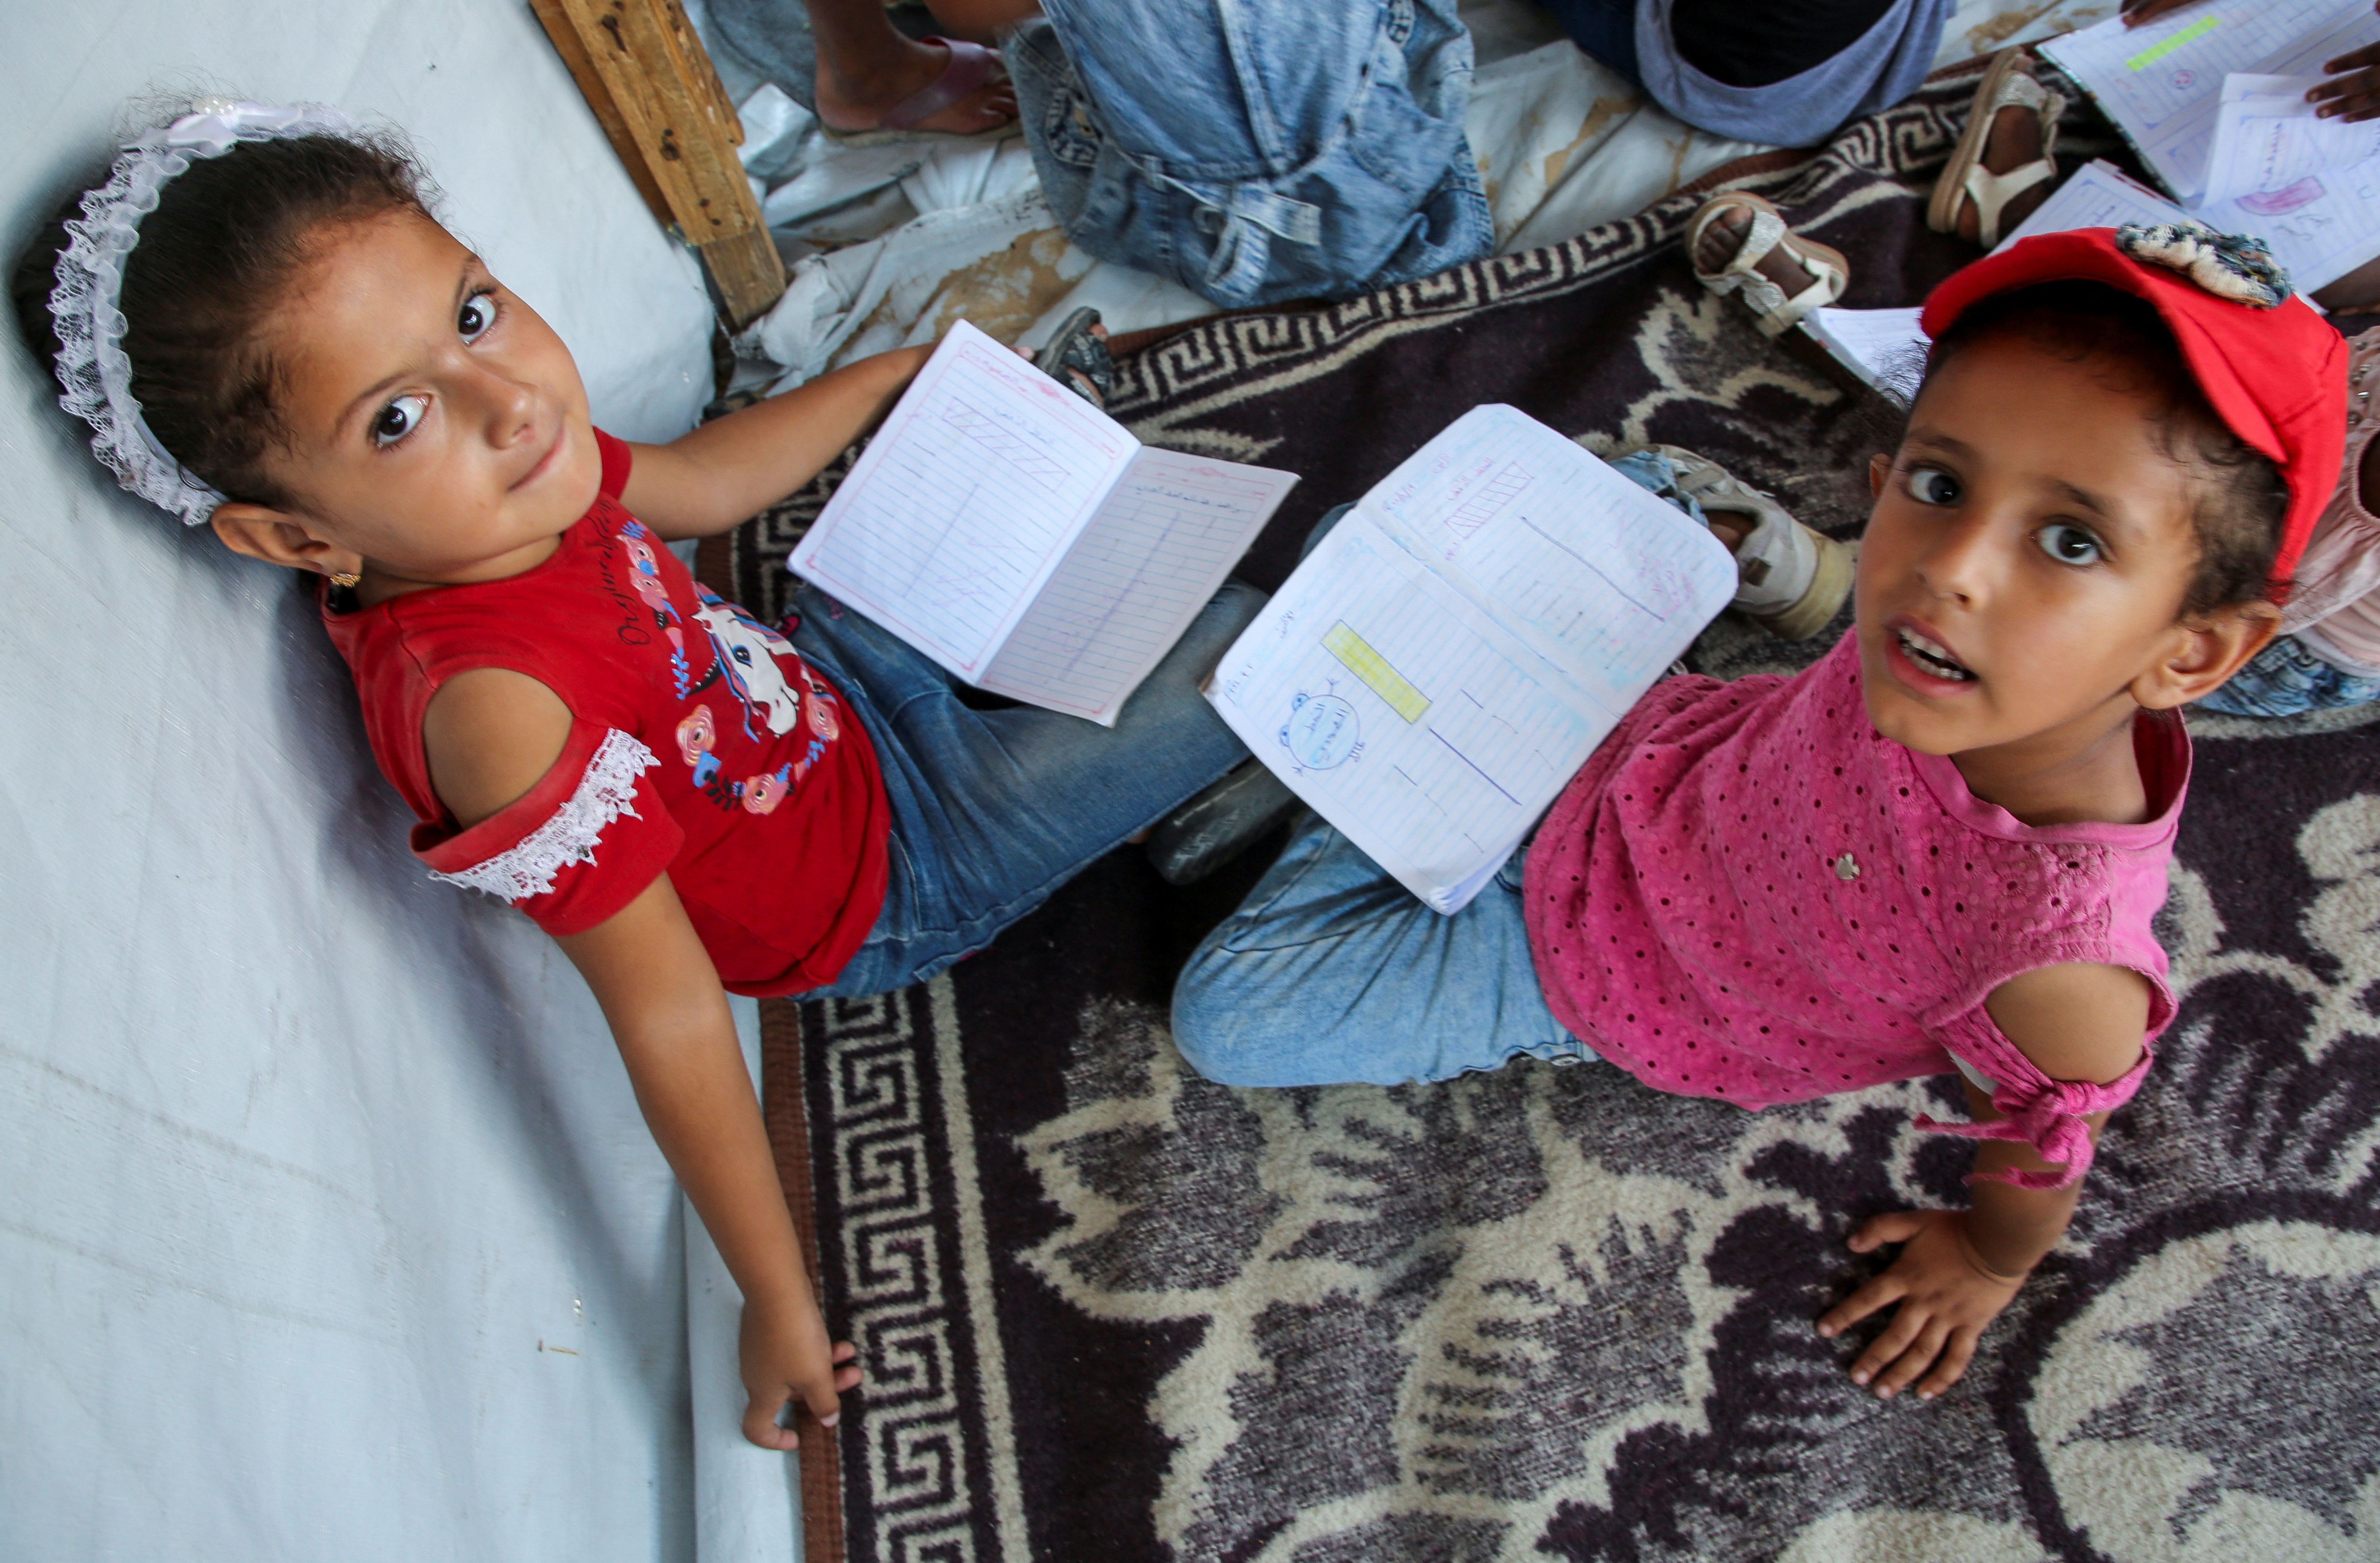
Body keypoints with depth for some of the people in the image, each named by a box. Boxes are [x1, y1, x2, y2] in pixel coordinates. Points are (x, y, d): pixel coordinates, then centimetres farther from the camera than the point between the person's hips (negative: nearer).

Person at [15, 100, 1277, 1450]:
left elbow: (707, 481, 7)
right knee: (1243, 659, -7)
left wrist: (896, 375, 15)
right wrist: (781, 1304, -26)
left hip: (836, 666, 8)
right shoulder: (496, 707, -40)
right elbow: (668, 1021, -35)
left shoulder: (520, 486, -16)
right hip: (891, 885, -8)